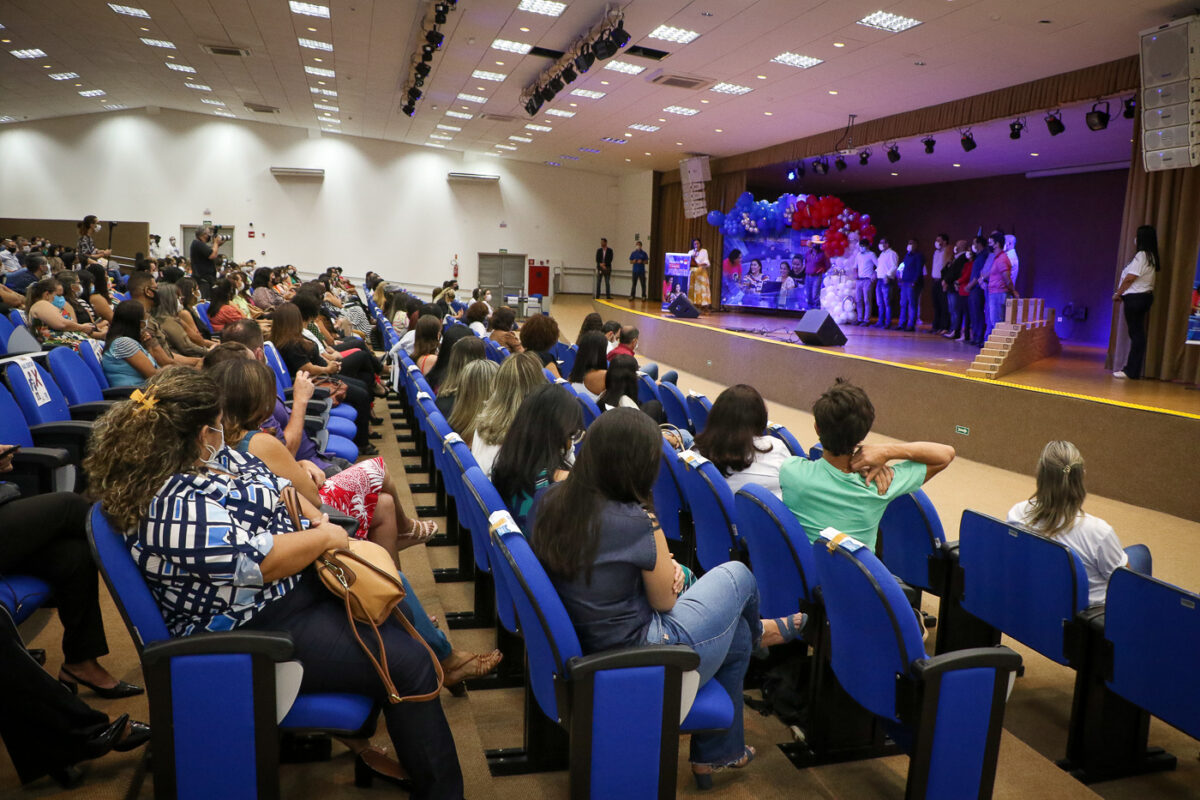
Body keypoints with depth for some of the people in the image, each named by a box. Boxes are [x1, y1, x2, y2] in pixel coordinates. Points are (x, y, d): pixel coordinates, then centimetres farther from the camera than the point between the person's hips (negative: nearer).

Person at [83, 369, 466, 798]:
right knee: (408, 665, -14)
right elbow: (257, 561, -30)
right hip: (259, 628, -11)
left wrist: (315, 516, -3)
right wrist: (325, 538, -16)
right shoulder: (175, 505, -29)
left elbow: (272, 484, 14)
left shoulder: (209, 457, 1)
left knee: (398, 613, 19)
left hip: (299, 582, 11)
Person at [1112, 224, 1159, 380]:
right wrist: (1122, 294, 14)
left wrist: (1117, 294, -3)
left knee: (1136, 334, -6)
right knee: (1137, 333, 11)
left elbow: (1129, 278, -15)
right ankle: (1132, 368, 15)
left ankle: (1132, 371, -3)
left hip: (1135, 298, -10)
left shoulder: (1141, 256, -14)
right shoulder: (1151, 256, 15)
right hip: (1145, 296, 10)